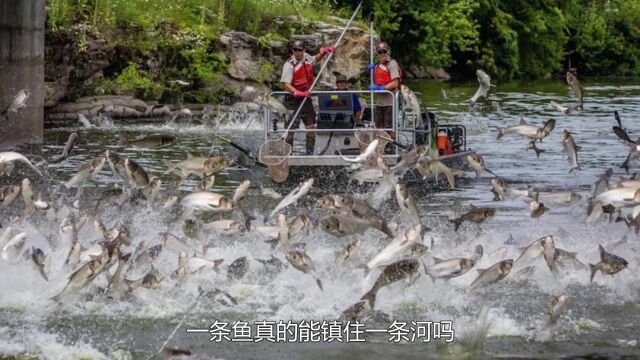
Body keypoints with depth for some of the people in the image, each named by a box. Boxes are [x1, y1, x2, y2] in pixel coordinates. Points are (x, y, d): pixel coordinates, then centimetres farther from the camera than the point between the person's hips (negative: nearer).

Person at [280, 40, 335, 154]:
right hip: (294, 100, -7)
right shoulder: (289, 65, -15)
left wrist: (323, 52, 14)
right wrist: (298, 93, -39)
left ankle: (310, 152, 14)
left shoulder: (306, 58, 6)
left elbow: (315, 59, 32)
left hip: (306, 98, 7)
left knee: (311, 126, 7)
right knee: (291, 128, -8)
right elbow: (286, 84, -23)